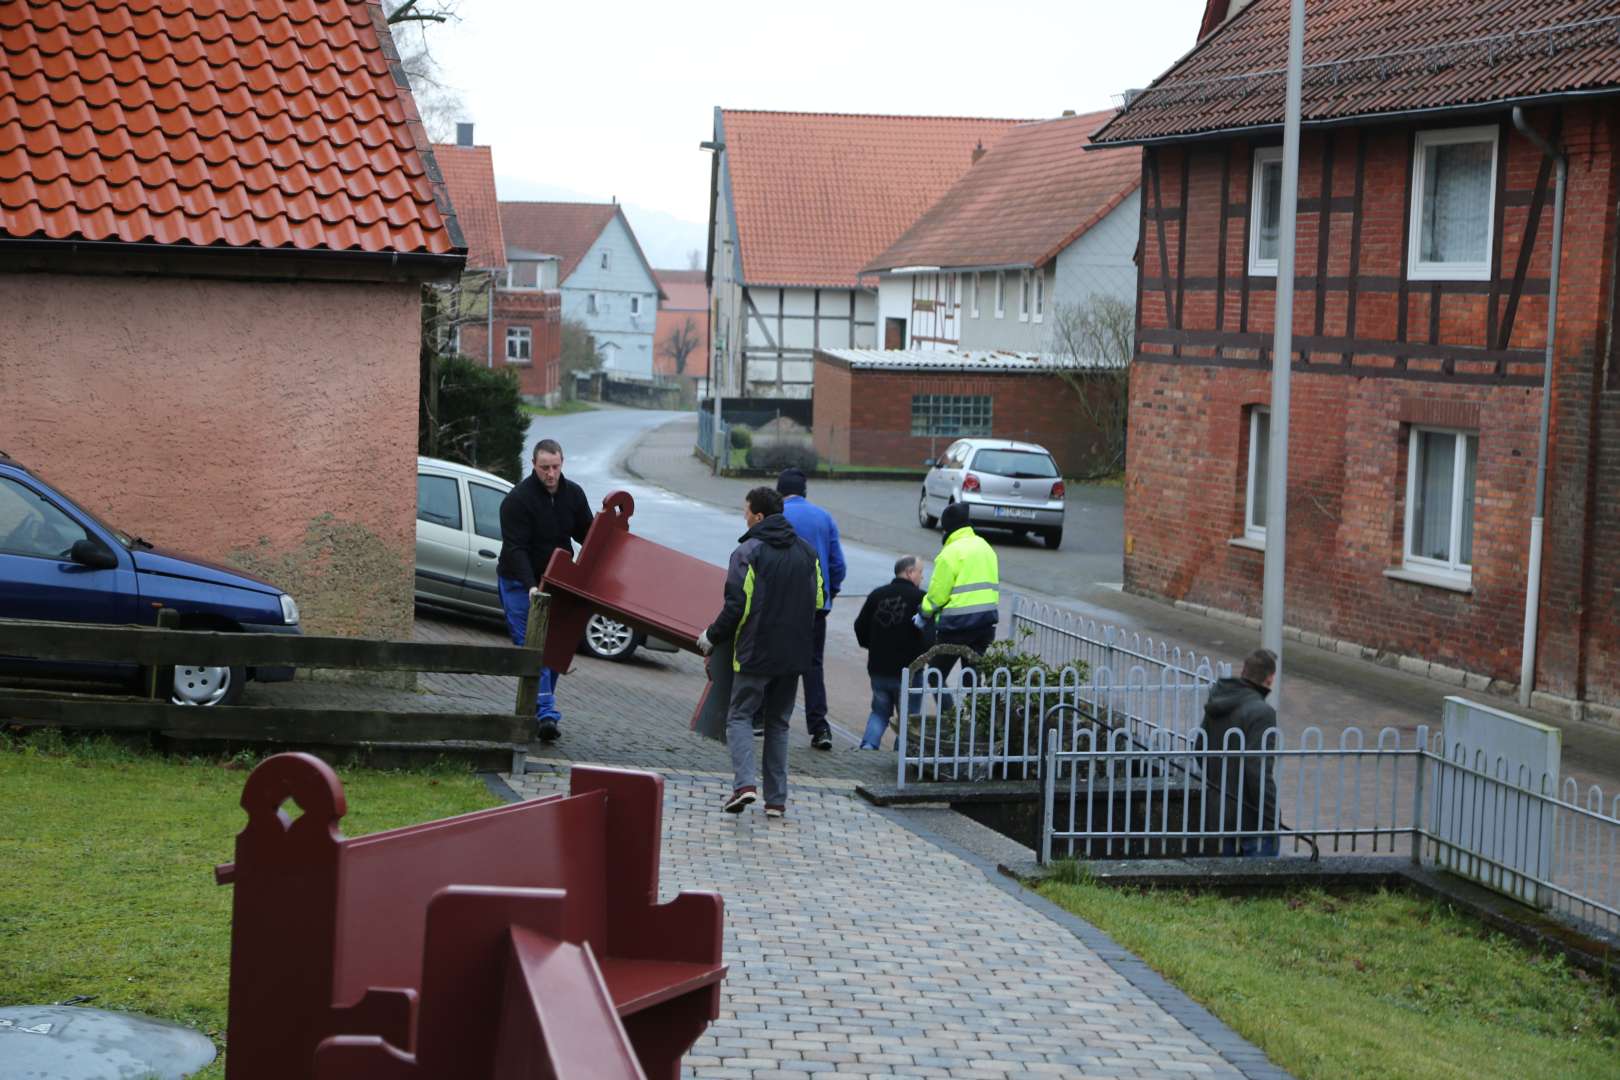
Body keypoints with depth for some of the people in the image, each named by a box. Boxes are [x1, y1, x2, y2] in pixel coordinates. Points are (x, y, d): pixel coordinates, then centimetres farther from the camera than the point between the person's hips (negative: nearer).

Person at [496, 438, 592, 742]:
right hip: (521, 583, -6)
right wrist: (532, 586, -33)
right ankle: (546, 713, -20)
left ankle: (538, 711, 17)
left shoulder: (573, 494, 1)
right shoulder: (517, 499, -18)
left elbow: (586, 534, 14)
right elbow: (515, 548, -22)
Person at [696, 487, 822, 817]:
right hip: (794, 655, 5)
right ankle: (776, 799, 11)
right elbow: (817, 604, 12)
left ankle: (744, 783, -15)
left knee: (740, 716, 5)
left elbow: (736, 606, -14)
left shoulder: (748, 552, -11)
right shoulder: (807, 553, 8)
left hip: (755, 653, -5)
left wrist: (711, 637, 1)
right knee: (778, 723, 14)